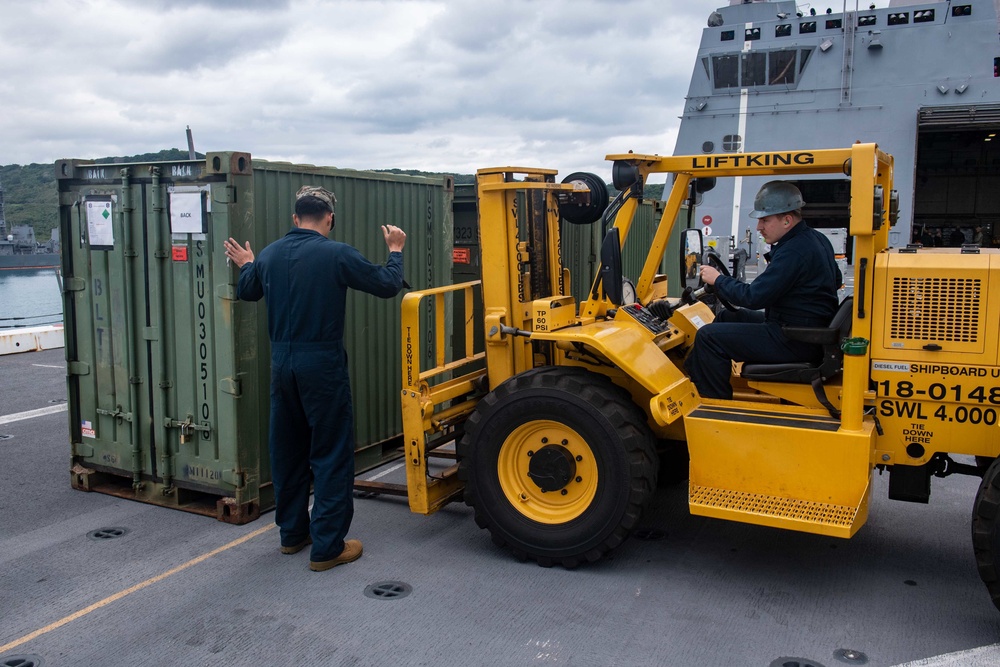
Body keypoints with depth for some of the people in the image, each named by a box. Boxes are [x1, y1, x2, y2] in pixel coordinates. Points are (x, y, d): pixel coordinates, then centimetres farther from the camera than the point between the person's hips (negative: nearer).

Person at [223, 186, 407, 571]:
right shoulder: (337, 254, -12)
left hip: (281, 363, 6)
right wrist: (395, 251, 12)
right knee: (332, 453, 2)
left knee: (287, 450, 17)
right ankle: (327, 547, 5)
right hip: (323, 364, -6)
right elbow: (388, 285, -5)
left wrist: (246, 266, 43)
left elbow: (247, 292, 23)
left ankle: (292, 533, 31)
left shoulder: (269, 255, 4)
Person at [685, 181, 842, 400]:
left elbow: (753, 298, -23)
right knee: (726, 317, 21)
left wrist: (718, 280, -7)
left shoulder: (794, 252, -23)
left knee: (709, 336, -12)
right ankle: (691, 375, 25)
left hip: (796, 341, -11)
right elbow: (837, 280, 26)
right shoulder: (817, 239, 9)